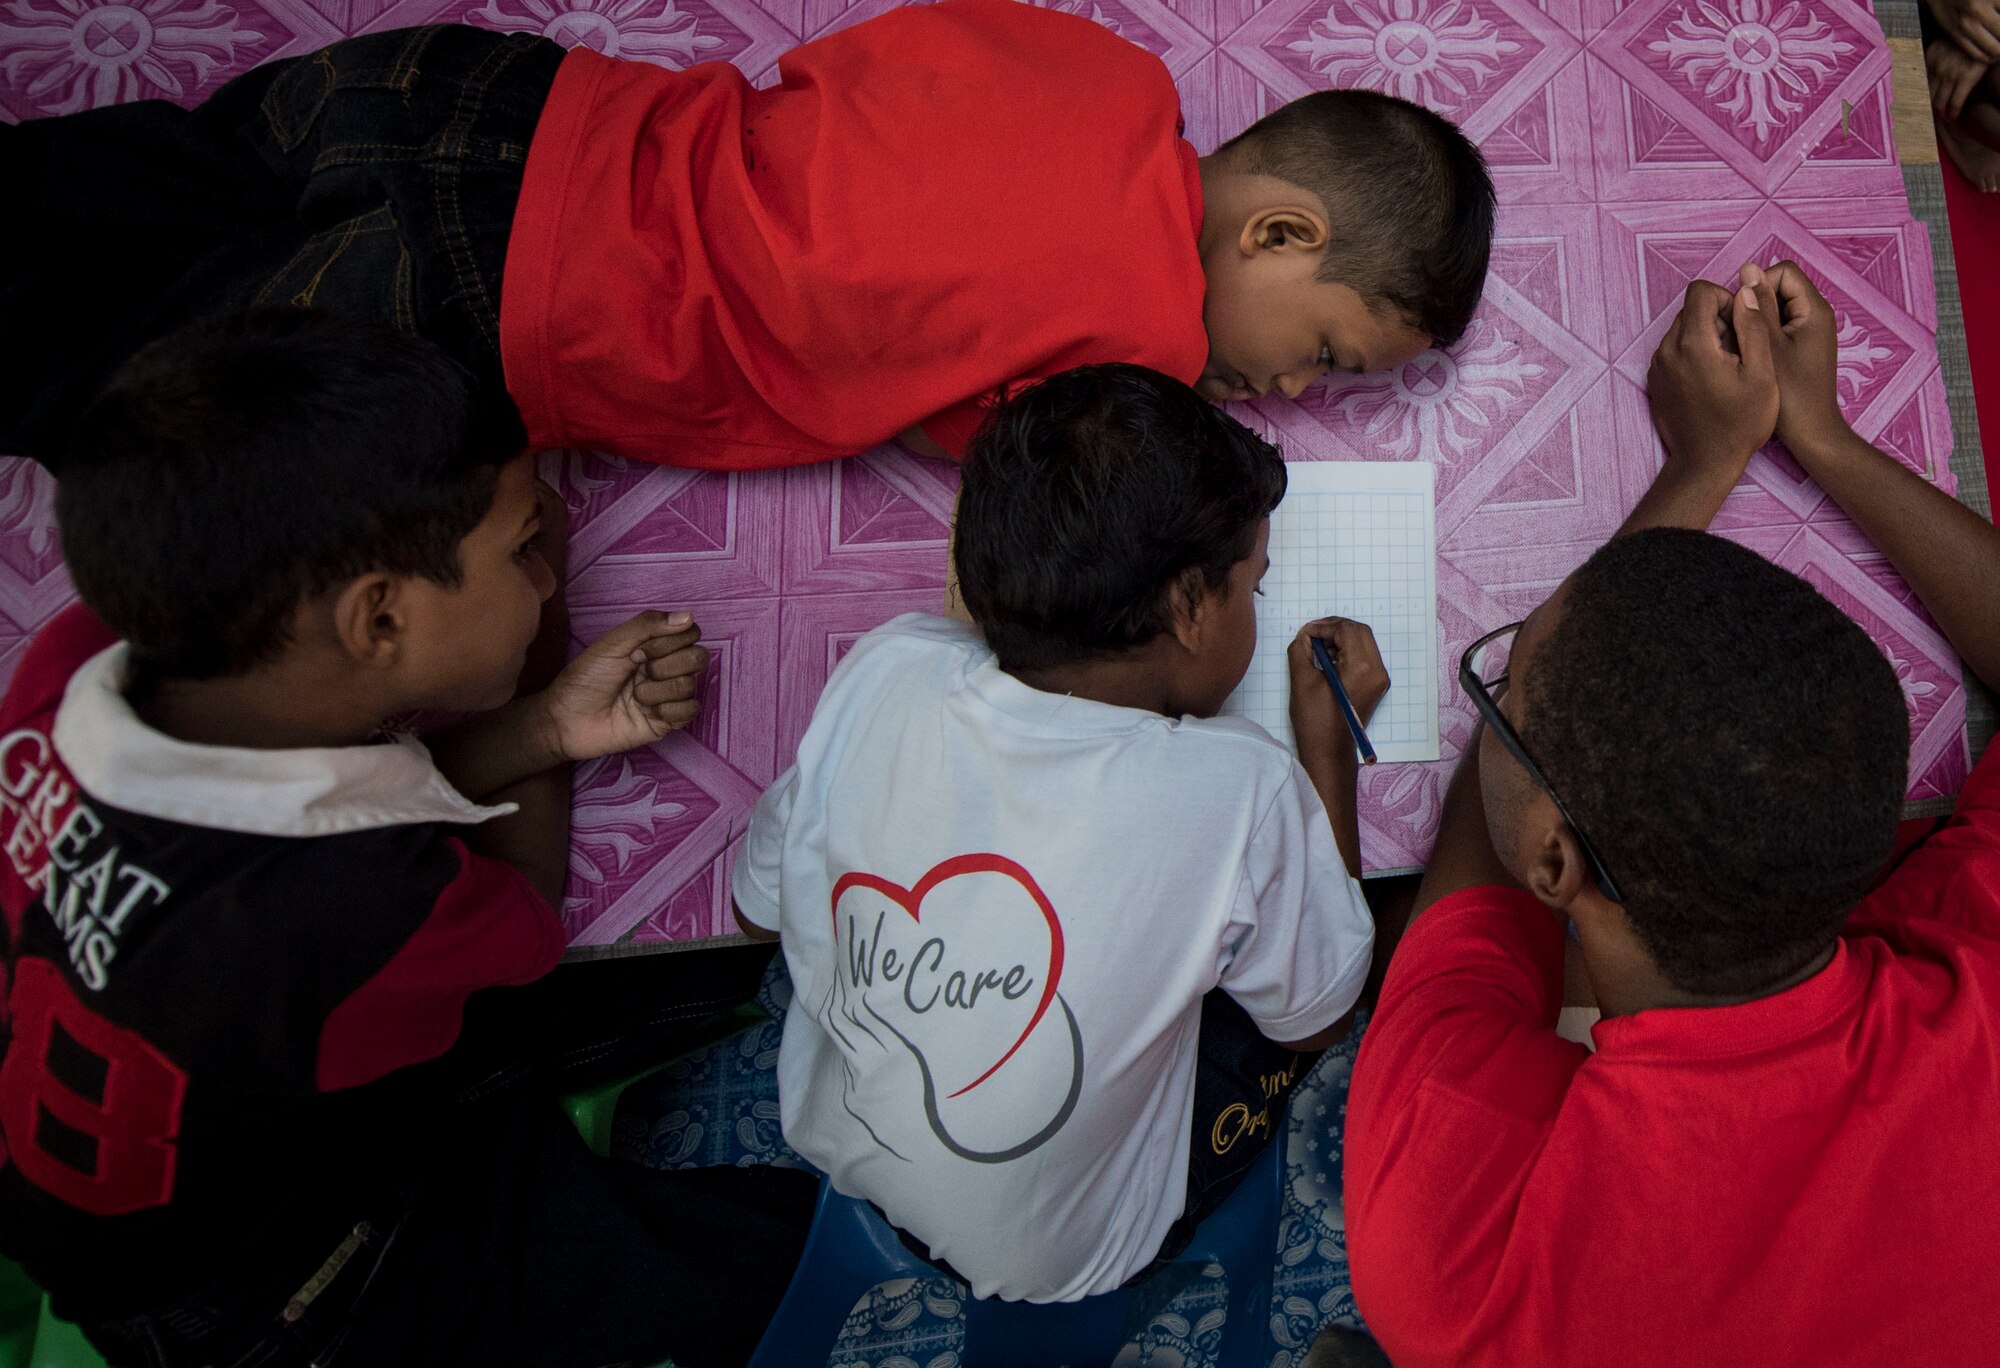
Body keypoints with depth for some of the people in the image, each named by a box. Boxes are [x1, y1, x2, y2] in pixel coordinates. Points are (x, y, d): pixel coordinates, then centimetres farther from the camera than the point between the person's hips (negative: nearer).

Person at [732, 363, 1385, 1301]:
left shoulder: (882, 671, -20)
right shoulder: (1240, 791, -29)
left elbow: (759, 909, -3)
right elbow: (1318, 1016, -7)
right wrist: (1327, 743, -1)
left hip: (826, 1150, 4)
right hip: (1050, 1262, -3)